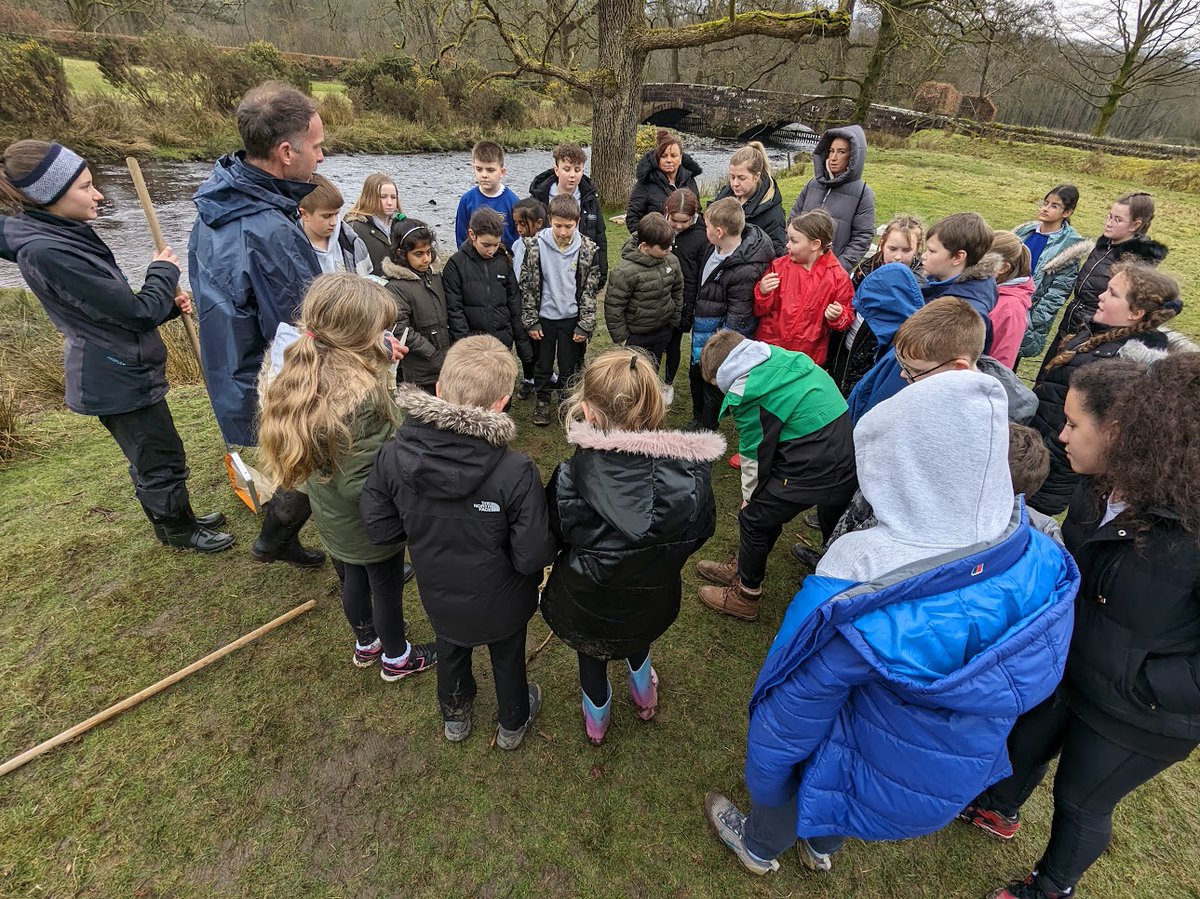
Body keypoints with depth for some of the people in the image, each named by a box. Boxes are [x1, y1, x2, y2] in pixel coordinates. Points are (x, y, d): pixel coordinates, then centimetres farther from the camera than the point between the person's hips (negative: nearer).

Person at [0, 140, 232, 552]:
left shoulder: (66, 233, 5)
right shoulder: (45, 252, -25)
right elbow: (138, 312, -25)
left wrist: (169, 303, -4)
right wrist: (164, 271, -7)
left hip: (124, 372, 10)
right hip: (118, 381, -10)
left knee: (150, 456, 23)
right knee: (162, 459, 7)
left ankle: (174, 518, 41)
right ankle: (180, 531, 27)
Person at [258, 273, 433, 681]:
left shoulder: (304, 377, -9)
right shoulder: (360, 395, -36)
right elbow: (360, 484, -32)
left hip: (331, 520, 7)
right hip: (370, 524, -7)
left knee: (354, 582, 29)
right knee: (387, 589, 18)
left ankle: (366, 644, 55)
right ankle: (397, 657, 44)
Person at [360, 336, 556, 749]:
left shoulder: (393, 457, -26)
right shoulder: (516, 473, -37)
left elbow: (379, 527, -12)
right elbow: (533, 557, -29)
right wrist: (553, 541, -7)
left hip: (440, 596, 3)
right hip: (501, 604, -2)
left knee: (451, 650, 33)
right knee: (508, 657, 28)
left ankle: (454, 716, 62)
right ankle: (513, 723, 57)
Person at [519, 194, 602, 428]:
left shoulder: (588, 249, -10)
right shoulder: (536, 247, -11)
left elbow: (590, 290, -5)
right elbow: (527, 286, -5)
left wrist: (585, 325, -8)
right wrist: (531, 321, -5)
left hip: (572, 318, 0)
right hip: (544, 317, 0)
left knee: (570, 366, 11)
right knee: (542, 363, 15)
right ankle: (542, 401, 35)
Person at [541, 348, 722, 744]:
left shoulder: (574, 477, -38)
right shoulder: (692, 473, -29)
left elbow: (553, 537, -17)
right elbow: (699, 533, -9)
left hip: (586, 607, -2)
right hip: (654, 605, 2)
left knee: (591, 654, 32)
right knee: (636, 638, 38)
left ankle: (596, 721, 61)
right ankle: (644, 695, 67)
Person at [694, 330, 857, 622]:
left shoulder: (746, 391, -13)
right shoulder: (783, 356, 11)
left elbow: (754, 454, -5)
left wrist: (750, 497, 11)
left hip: (811, 472, -9)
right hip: (848, 464, 9)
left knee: (754, 519, 11)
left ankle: (745, 596, 28)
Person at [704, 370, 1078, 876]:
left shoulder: (865, 577, -40)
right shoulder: (1041, 562, -20)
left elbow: (801, 699, -27)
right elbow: (1029, 684, -1)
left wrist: (761, 777, -7)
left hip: (874, 777, -5)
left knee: (782, 769, 27)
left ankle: (758, 846, 58)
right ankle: (821, 847, 66)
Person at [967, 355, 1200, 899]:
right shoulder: (1100, 489, -12)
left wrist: (1147, 685, -23)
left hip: (1136, 716, -5)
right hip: (1068, 669, 6)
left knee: (1080, 801, 19)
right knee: (1023, 745, 27)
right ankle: (1000, 812, 58)